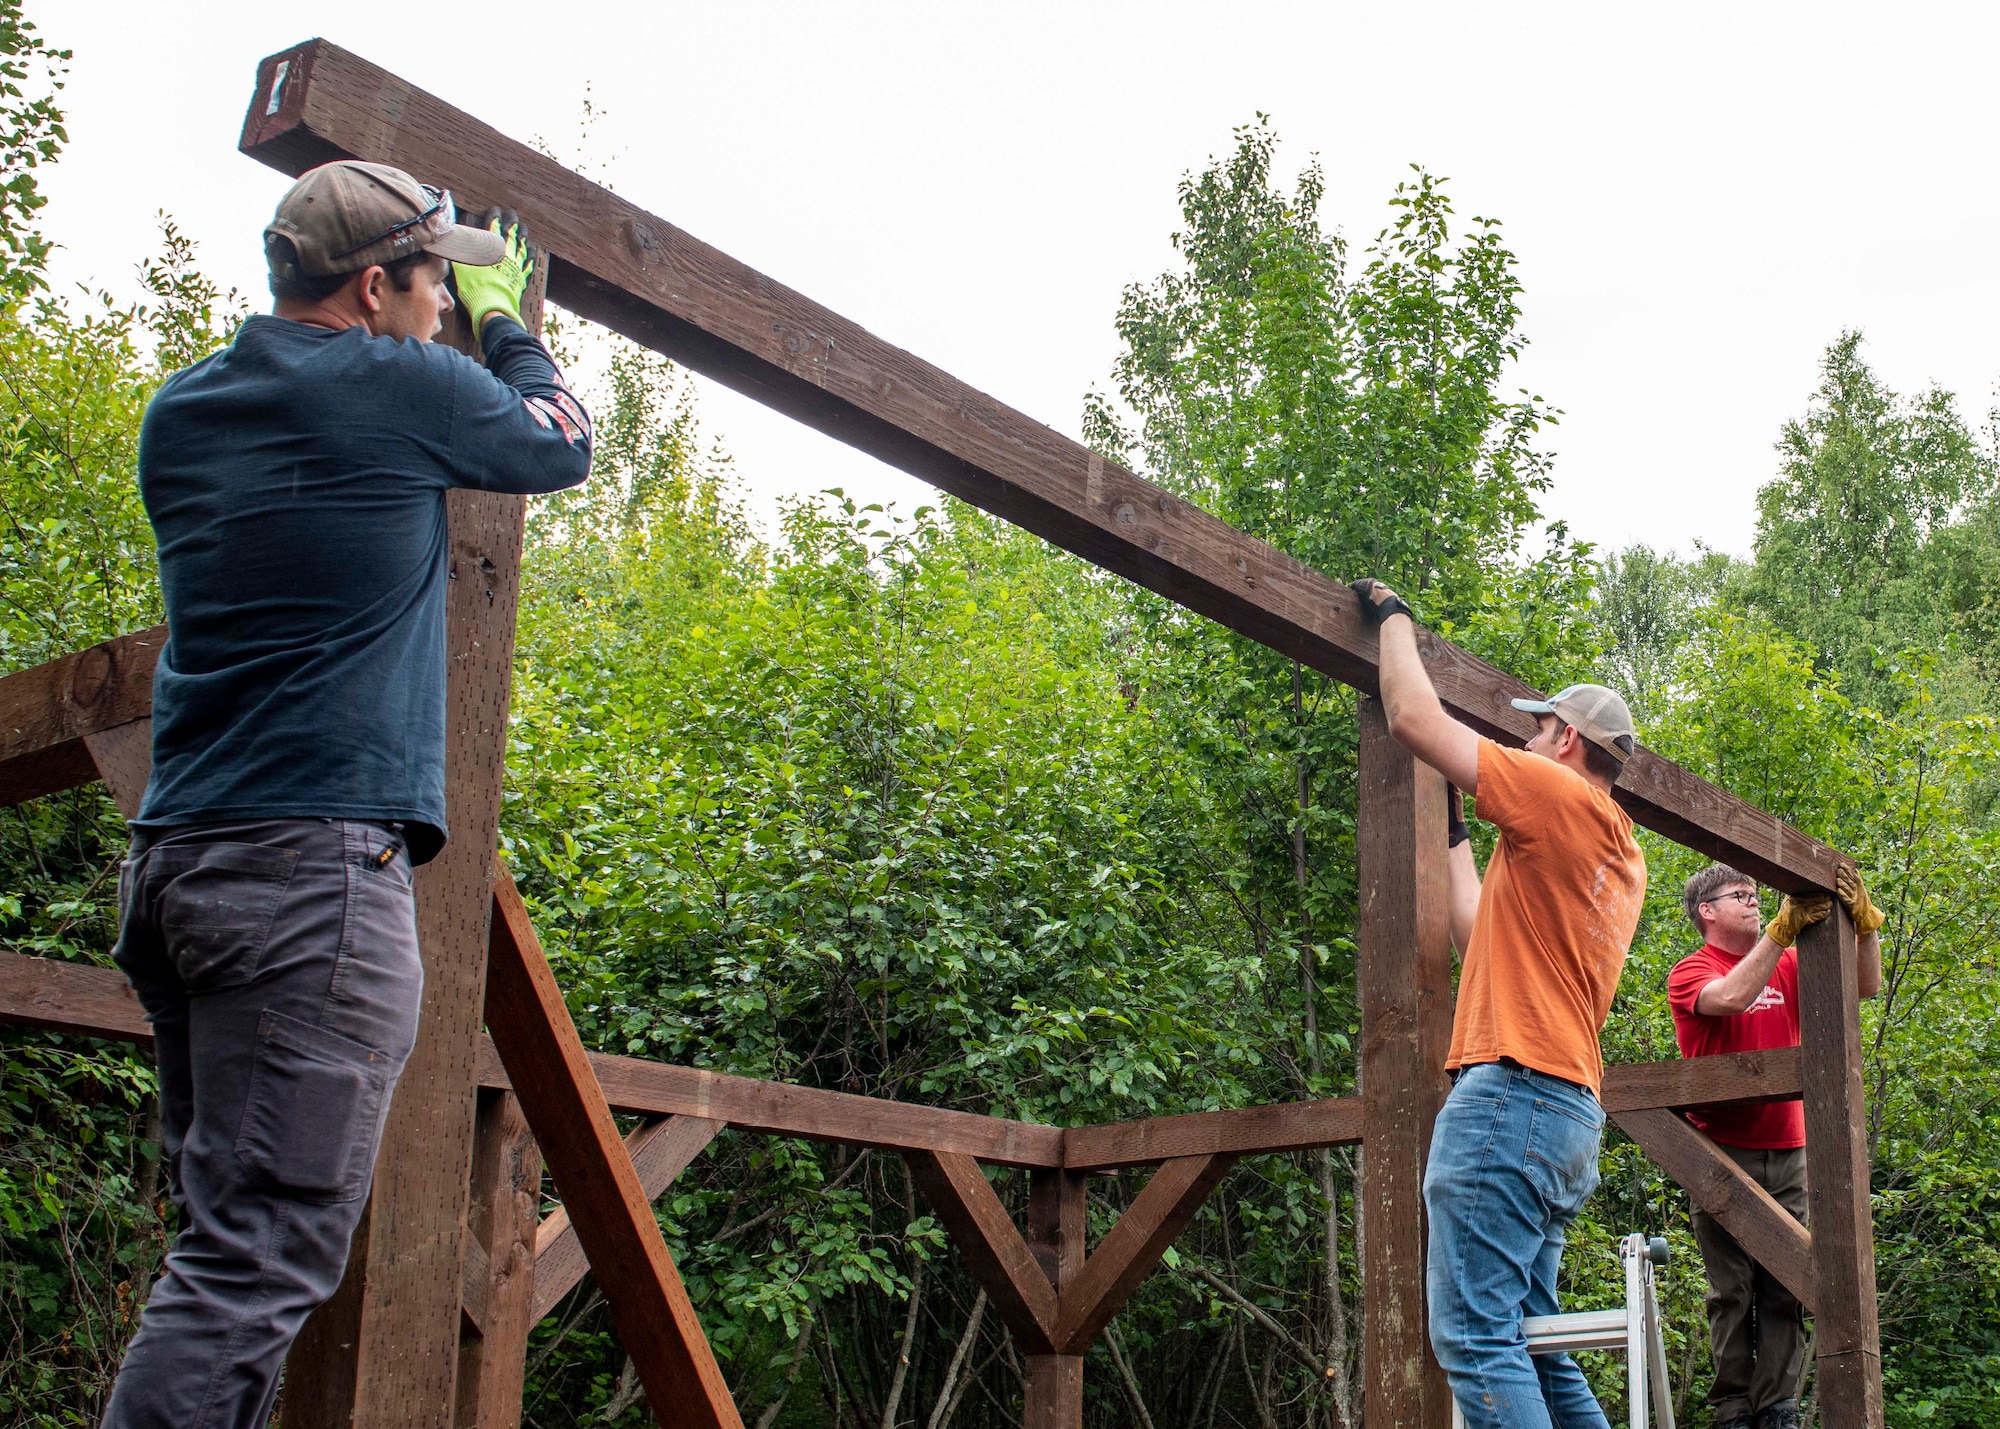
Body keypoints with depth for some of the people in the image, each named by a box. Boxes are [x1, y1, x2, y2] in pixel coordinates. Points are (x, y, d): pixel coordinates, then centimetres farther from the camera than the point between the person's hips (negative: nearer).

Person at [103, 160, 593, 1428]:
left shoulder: (181, 411, 17)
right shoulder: (404, 389, -3)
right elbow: (560, 446, 15)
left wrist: (456, 324, 40)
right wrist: (503, 318, 32)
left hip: (173, 859, 8)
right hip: (316, 859, -8)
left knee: (228, 1238, 13)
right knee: (258, 1263, -10)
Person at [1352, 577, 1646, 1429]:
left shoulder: (1560, 798, -5)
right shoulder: (1621, 855, 22)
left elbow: (1412, 719, -5)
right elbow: (1482, 935, 30)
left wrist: (1393, 619, 11)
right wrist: (1454, 833, 39)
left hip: (1510, 1093, -10)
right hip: (1570, 1107, 10)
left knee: (1473, 1335, -13)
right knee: (1527, 1341, 12)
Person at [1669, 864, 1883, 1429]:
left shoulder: (1788, 966, 12)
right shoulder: (1689, 972, 0)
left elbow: (1865, 985, 2)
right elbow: (1732, 997, -22)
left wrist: (1864, 920, -14)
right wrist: (1783, 927, -25)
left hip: (1786, 1152, 4)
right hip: (1724, 1154, -4)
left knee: (1785, 1291, 0)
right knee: (1733, 1292, -2)